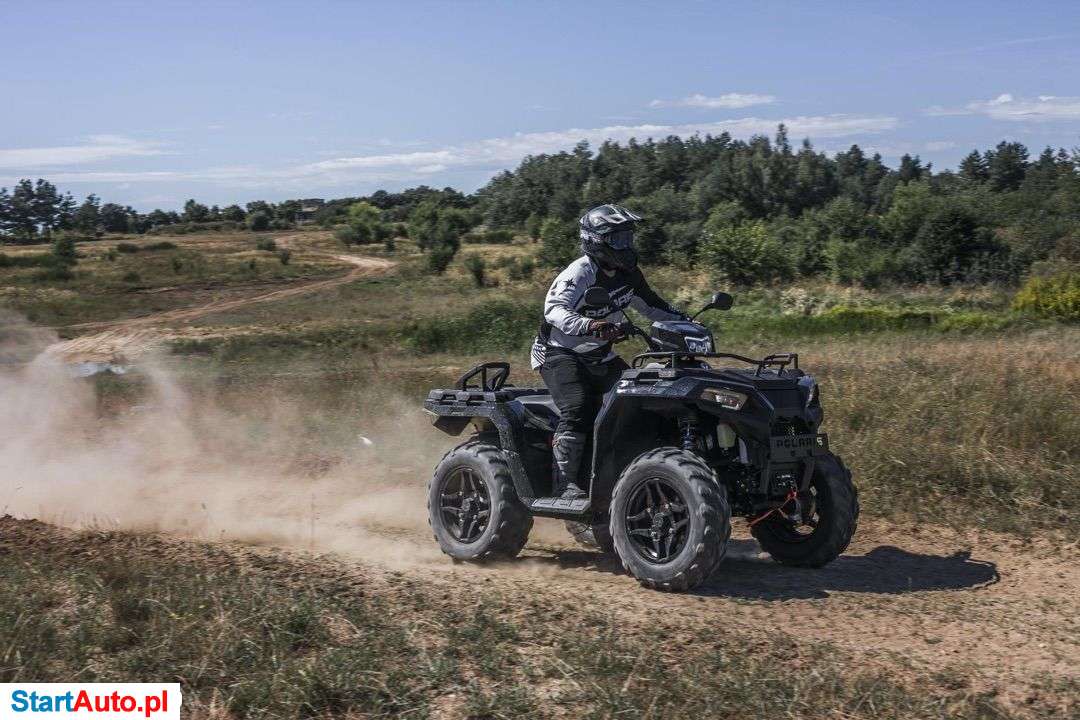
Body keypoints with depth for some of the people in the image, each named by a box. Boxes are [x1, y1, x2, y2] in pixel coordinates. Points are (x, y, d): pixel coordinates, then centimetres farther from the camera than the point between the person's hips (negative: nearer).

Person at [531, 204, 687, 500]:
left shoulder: (628, 273, 3)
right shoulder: (580, 272, -22)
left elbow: (651, 305, 17)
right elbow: (554, 308, -38)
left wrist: (685, 323, 4)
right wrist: (589, 325, -56)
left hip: (599, 355, 8)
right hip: (560, 353, -8)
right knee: (578, 408, -29)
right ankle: (566, 482, -25)